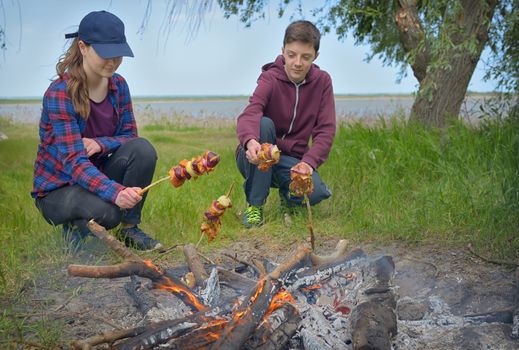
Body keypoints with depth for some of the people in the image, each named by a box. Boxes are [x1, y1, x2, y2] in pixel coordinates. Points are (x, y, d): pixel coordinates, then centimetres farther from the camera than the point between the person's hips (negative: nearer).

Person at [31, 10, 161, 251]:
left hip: (97, 174, 6)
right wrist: (116, 192, -47)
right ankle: (75, 227, 0)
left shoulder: (118, 85, -4)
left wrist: (100, 143, -24)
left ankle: (130, 228, -7)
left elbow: (129, 136, 0)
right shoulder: (59, 93, -24)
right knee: (108, 210, -35)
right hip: (57, 189, -5)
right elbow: (73, 160, -30)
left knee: (142, 148, -22)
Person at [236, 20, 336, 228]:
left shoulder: (322, 81, -4)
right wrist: (251, 141, -55)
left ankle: (286, 192, 10)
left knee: (317, 193, -29)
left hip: (292, 160, 1)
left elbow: (325, 130, -8)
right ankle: (254, 205, -20)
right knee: (264, 124, -33)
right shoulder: (270, 79, -14)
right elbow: (248, 115, -32)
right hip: (257, 158, -1)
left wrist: (308, 162, -25)